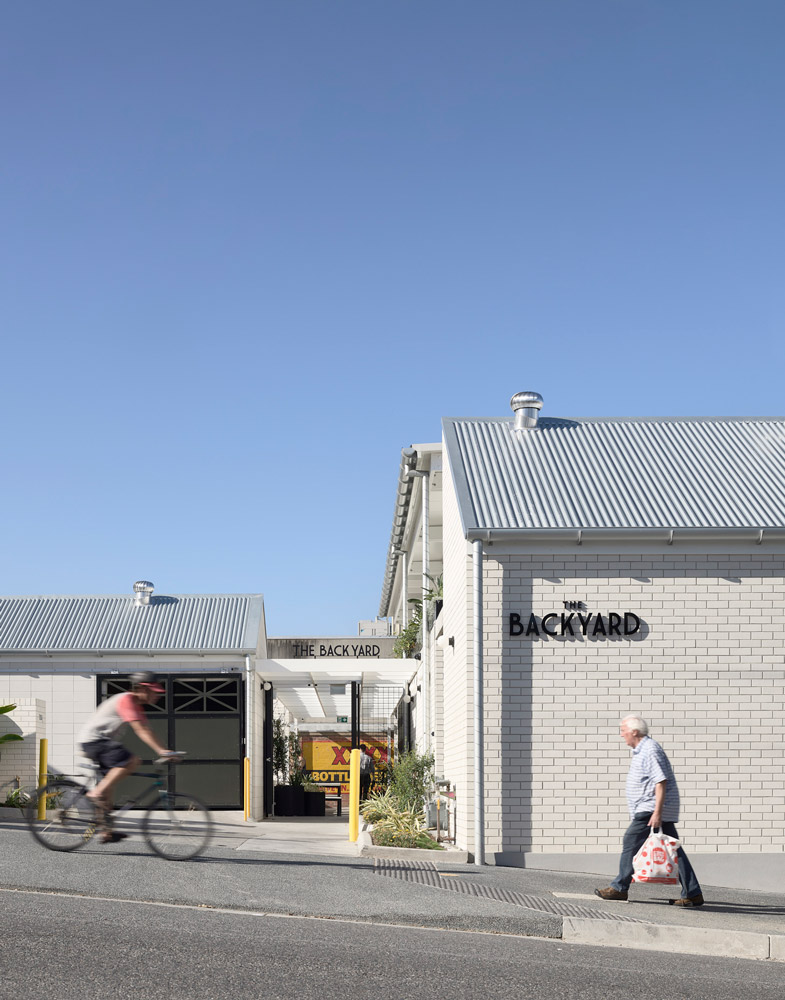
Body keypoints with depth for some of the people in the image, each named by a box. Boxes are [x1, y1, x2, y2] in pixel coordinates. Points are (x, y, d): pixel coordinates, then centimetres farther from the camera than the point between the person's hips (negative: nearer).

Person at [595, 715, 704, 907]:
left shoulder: (650, 751, -14)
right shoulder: (641, 750, 19)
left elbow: (661, 782, -21)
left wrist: (657, 813, -25)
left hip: (651, 809, -10)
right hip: (650, 808, 10)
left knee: (632, 841, -5)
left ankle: (619, 888, 4)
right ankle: (692, 894, 4)